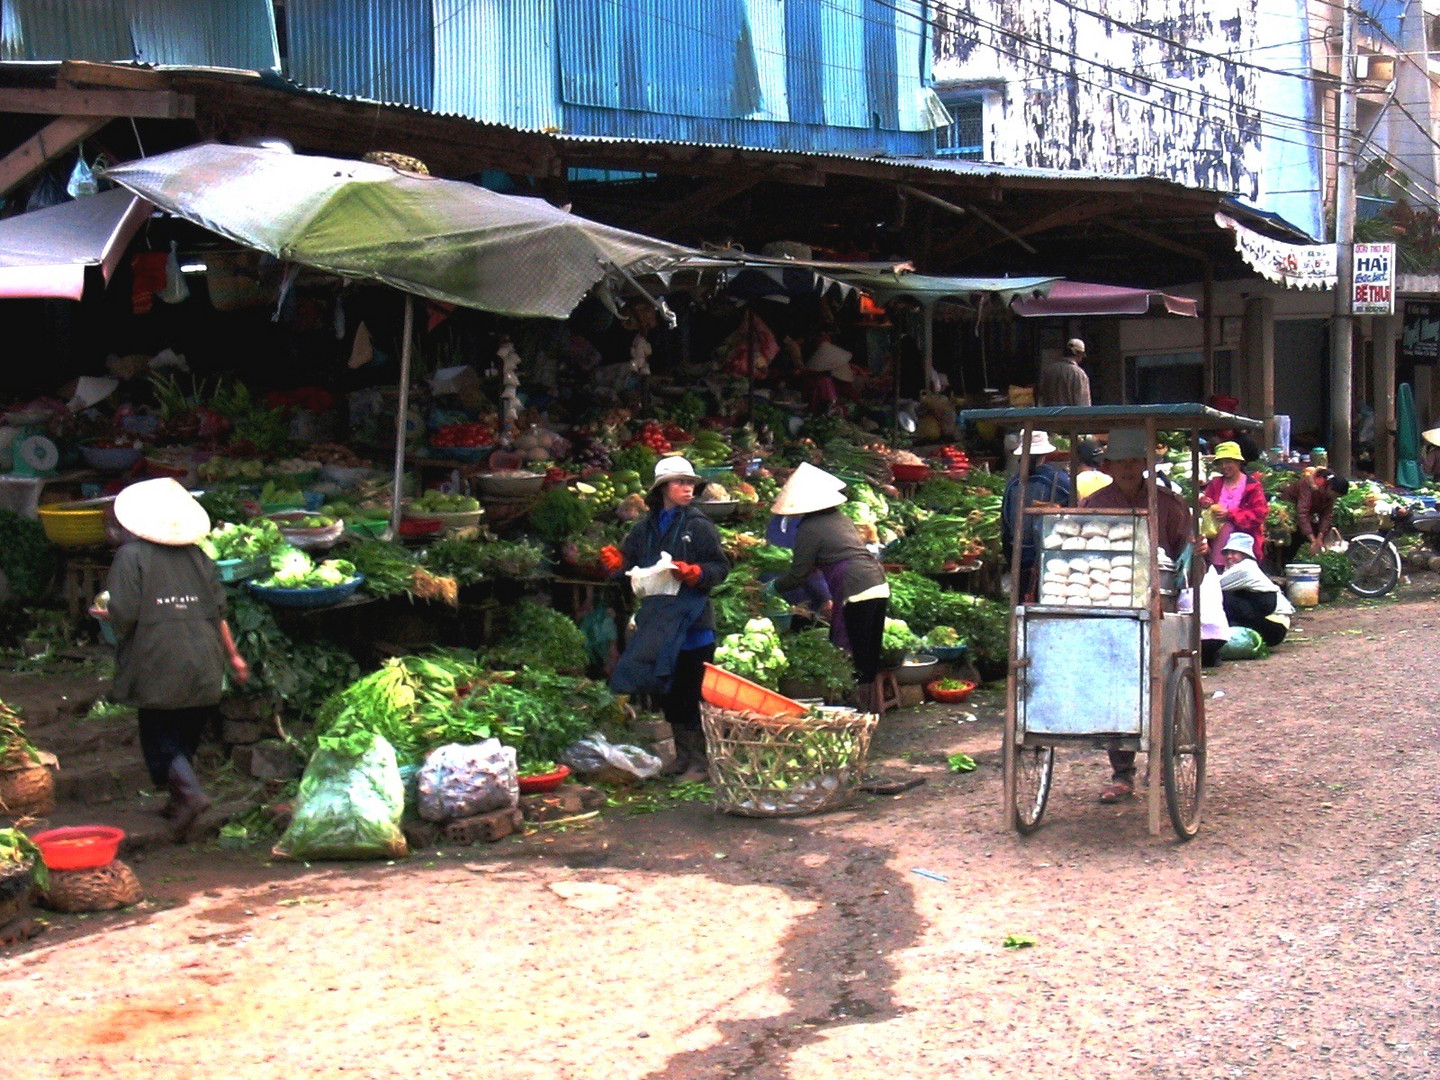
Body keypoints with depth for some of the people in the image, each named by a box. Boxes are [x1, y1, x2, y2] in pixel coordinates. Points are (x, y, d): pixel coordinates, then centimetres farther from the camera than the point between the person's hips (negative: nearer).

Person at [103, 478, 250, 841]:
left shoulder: (131, 556, -7)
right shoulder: (197, 556, 7)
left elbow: (123, 616, -13)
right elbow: (219, 611, 9)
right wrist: (233, 655, 19)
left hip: (157, 666, -5)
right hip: (204, 668, 5)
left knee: (160, 738, 1)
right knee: (186, 736, 18)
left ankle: (190, 792, -21)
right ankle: (179, 800, 24)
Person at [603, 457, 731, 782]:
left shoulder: (699, 526, -2)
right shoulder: (646, 527, 12)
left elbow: (721, 566, -5)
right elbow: (628, 558, 13)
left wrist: (695, 573, -22)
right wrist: (614, 560, -9)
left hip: (693, 621, -5)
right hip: (657, 619, 5)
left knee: (691, 692, -6)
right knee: (668, 693, 12)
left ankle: (699, 761, 1)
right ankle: (683, 755, 24)